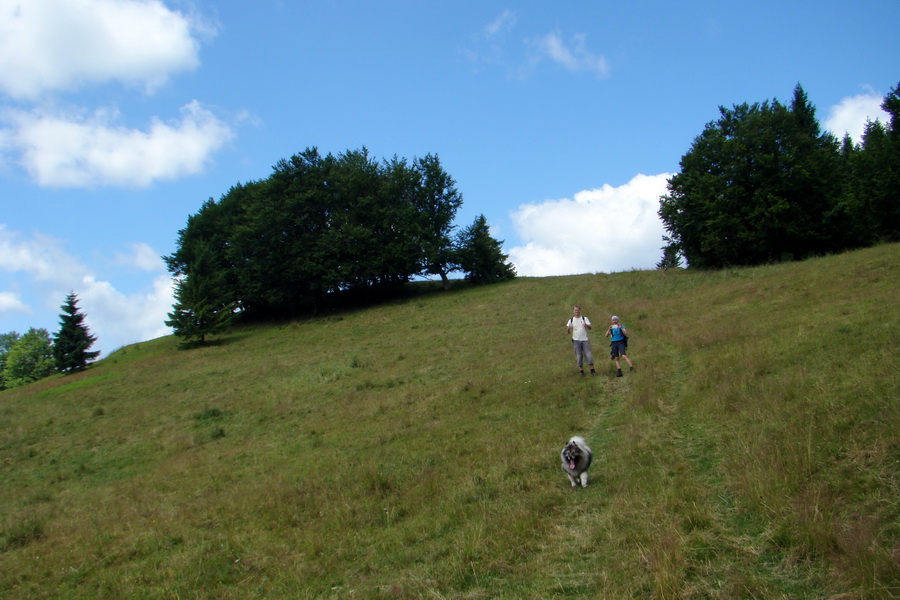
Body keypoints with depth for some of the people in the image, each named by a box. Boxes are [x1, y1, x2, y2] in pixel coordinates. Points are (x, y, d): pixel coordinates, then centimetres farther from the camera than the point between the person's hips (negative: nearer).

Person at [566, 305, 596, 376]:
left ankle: (592, 370, -1)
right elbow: (568, 331, 6)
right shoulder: (571, 320, 10)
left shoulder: (584, 318, 7)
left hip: (585, 340, -1)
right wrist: (568, 328, -18)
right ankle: (581, 370, 6)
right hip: (576, 340, 1)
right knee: (579, 356, -1)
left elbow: (590, 327, -2)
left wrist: (587, 325, -26)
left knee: (588, 354, -7)